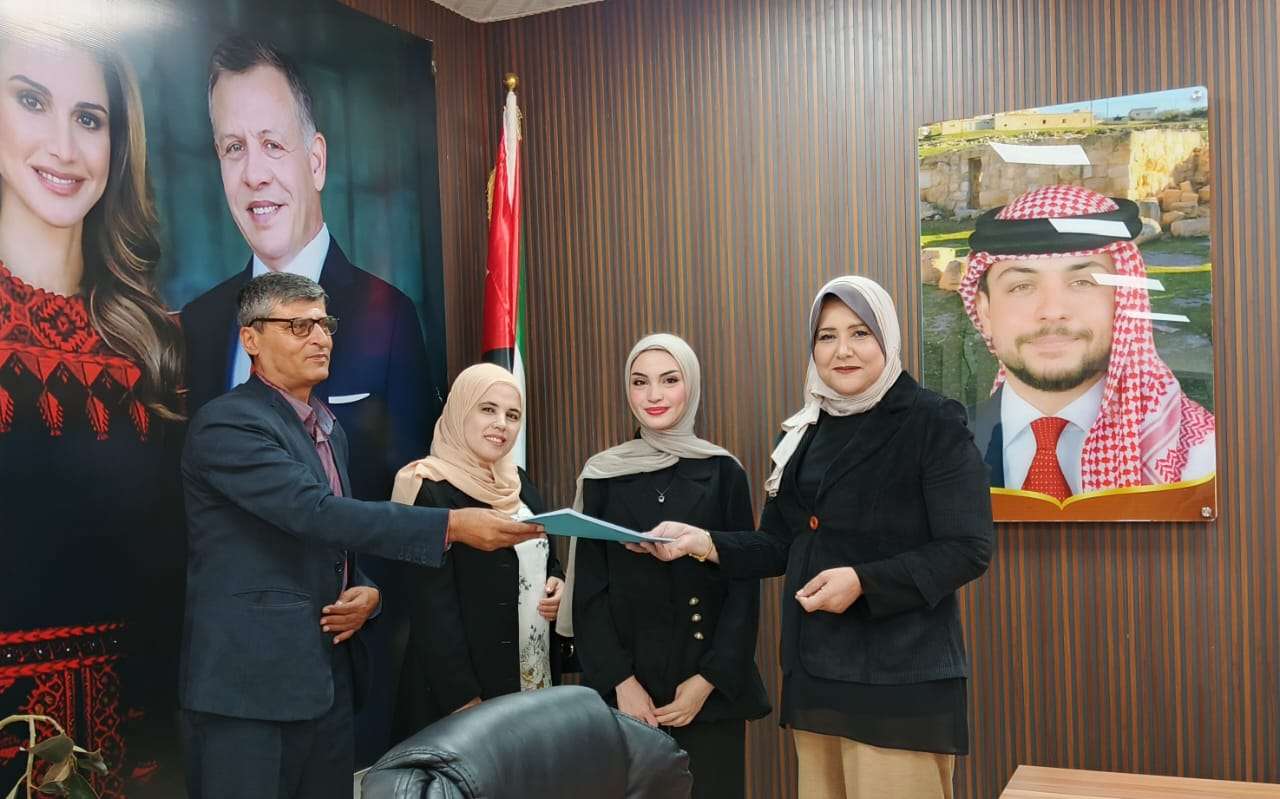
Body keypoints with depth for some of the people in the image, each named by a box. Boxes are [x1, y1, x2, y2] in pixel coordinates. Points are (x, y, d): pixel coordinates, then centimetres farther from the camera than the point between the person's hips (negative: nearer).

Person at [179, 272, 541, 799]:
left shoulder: (329, 429, 15)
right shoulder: (226, 424, -12)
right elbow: (317, 513, -24)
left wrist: (368, 593, 0)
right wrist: (452, 524, -28)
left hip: (328, 682, 8)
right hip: (248, 685, -7)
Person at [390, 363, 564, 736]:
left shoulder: (519, 482, 9)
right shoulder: (432, 492, -13)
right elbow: (434, 608, -17)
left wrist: (558, 584, -2)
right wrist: (464, 698, -19)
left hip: (536, 674, 7)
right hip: (471, 678, -7)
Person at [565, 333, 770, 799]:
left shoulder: (723, 473, 1)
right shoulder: (603, 475, 3)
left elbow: (744, 586, 0)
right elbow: (589, 591, 1)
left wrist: (710, 678, -10)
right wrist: (620, 681, -9)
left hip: (710, 691, 0)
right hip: (622, 691, 1)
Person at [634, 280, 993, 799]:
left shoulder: (933, 423, -8)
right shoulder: (805, 432, 11)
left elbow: (967, 550, -12)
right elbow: (780, 546, 13)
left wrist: (864, 582, -23)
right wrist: (705, 543, -4)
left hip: (900, 679, -6)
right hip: (814, 675, 6)